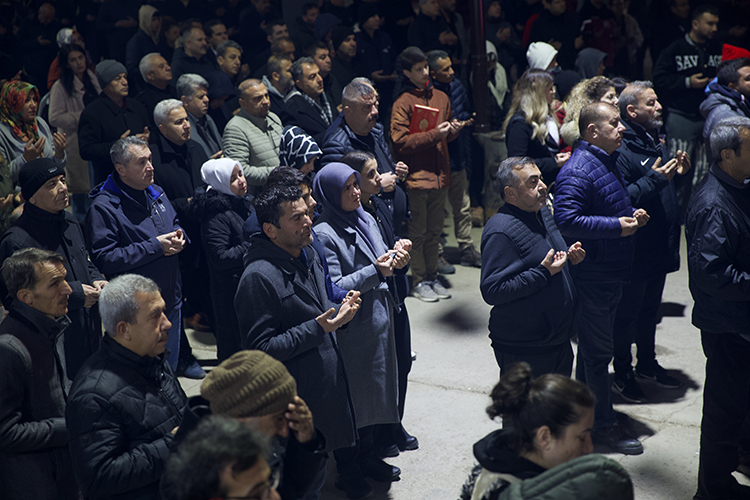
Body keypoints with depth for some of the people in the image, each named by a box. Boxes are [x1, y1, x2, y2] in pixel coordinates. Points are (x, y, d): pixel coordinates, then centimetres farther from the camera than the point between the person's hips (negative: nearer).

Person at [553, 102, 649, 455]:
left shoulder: (608, 163, 14)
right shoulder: (578, 171, -20)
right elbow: (566, 220, -29)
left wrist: (633, 216, 9)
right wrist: (616, 225, -26)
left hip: (612, 273, 10)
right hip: (592, 276, -10)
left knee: (593, 346, 20)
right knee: (597, 350, 0)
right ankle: (604, 425, 11)